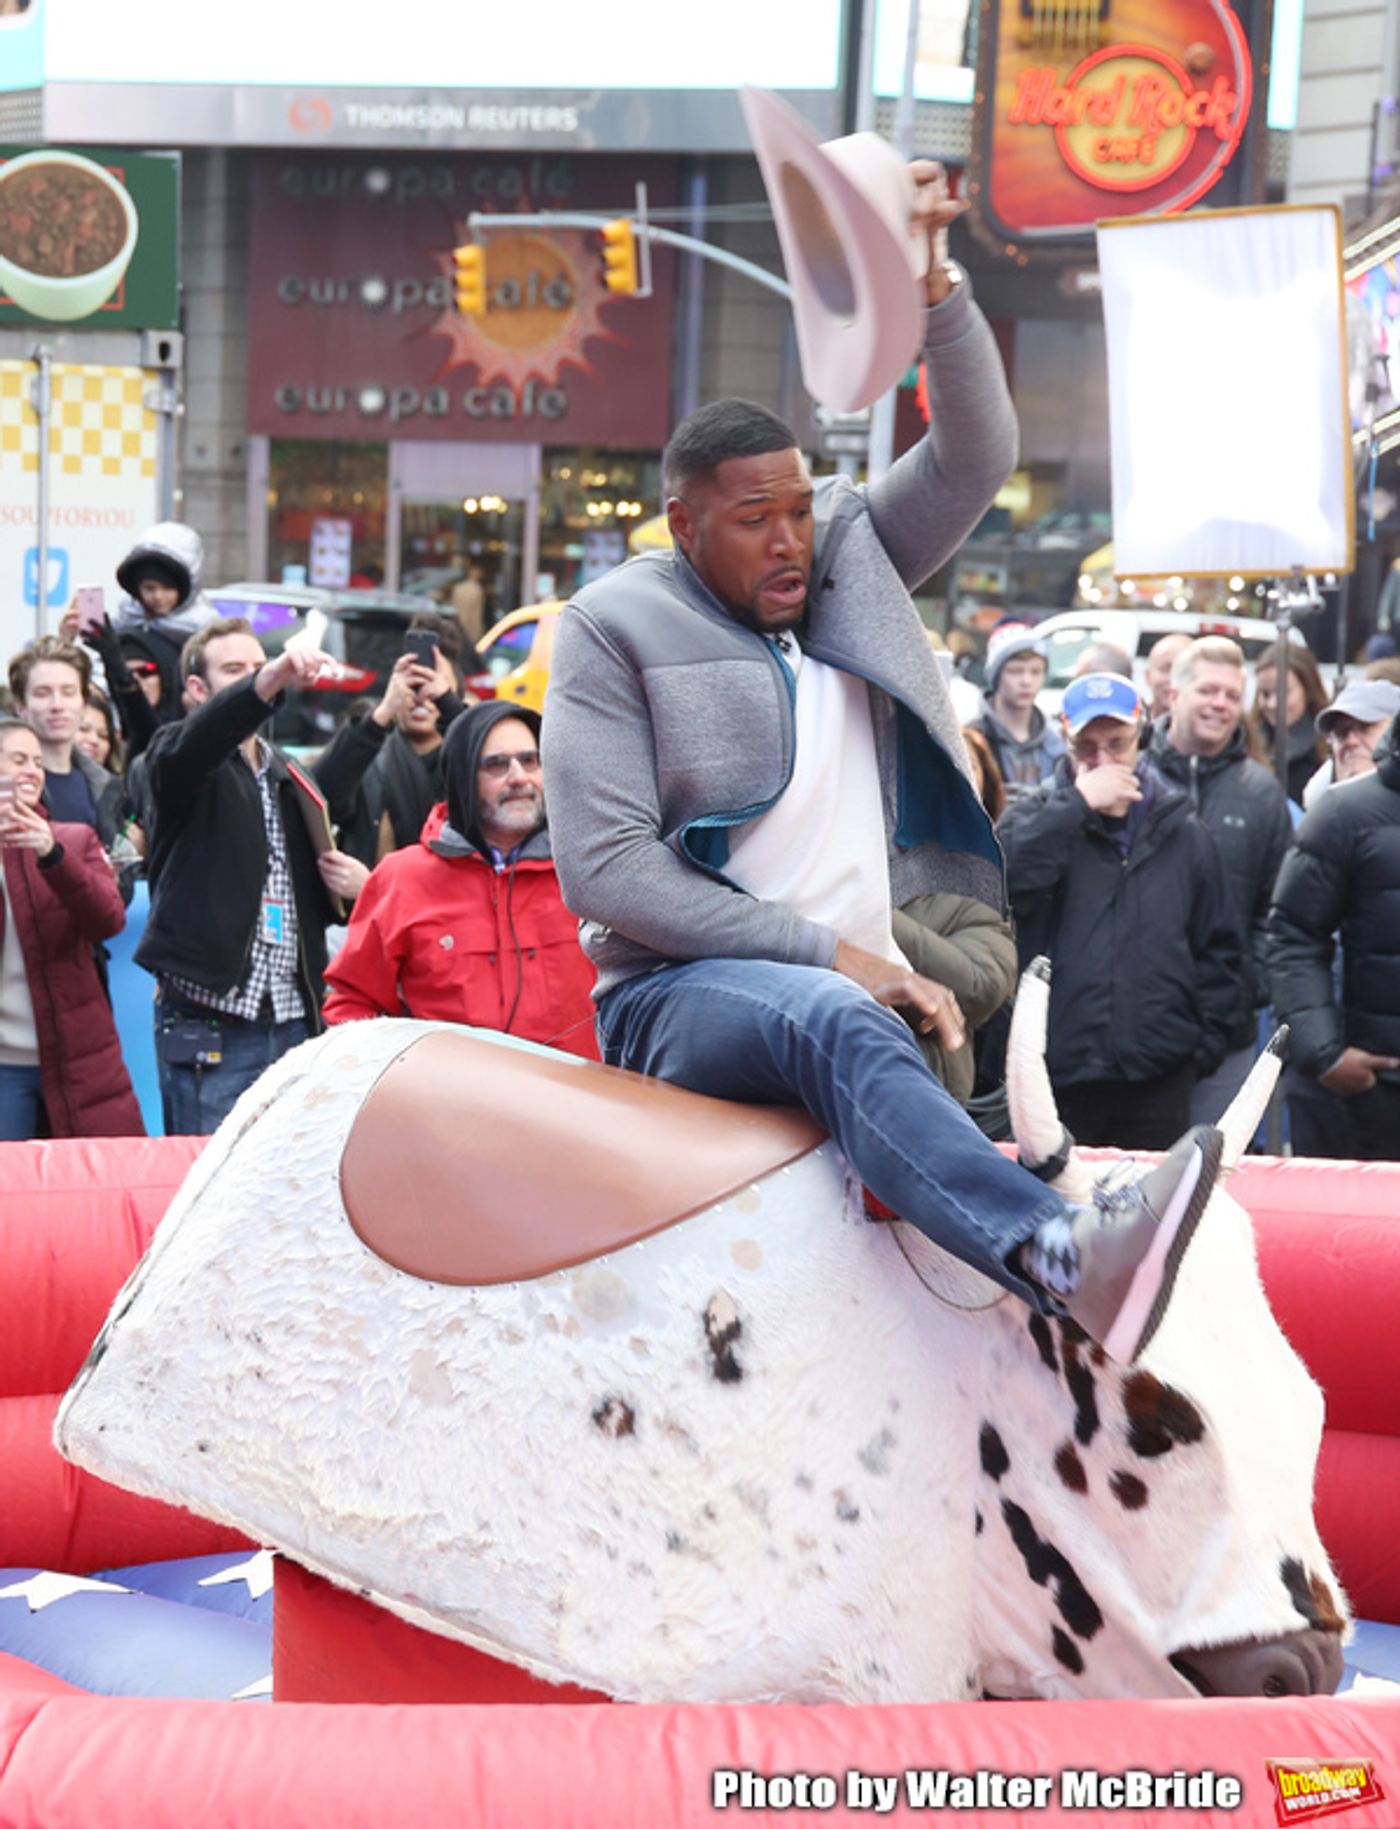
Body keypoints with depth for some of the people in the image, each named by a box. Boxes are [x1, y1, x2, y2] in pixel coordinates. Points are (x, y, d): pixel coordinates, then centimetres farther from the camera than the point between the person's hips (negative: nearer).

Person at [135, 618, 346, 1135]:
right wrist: (269, 681, -43)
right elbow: (201, 735, -26)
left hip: (292, 1021, 6)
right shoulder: (178, 759, 1)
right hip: (209, 1028, -6)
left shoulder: (287, 775, 20)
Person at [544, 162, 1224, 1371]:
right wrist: (821, 950, -14)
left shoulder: (850, 557, 16)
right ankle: (1070, 1260, -60)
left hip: (857, 994, 8)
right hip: (681, 997, -8)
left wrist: (935, 288, -9)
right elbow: (606, 871, -9)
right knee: (835, 1023, -38)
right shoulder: (616, 627, 0)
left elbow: (975, 459, 6)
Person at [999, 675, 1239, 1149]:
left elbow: (1218, 950, 17)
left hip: (1160, 1080, 2)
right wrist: (1079, 804, -15)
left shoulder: (1182, 832, 13)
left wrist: (1206, 1043, 8)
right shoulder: (1036, 817, 6)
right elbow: (1007, 876, -17)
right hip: (1057, 1078, -2)